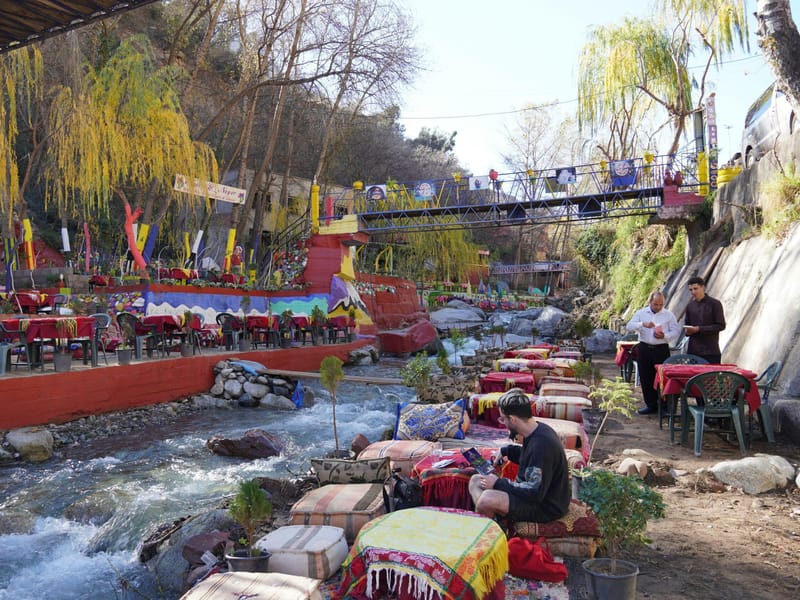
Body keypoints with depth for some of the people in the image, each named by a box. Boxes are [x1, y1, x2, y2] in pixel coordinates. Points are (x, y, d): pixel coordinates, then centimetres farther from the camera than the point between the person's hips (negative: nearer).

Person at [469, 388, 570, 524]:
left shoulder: (541, 444, -29)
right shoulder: (538, 430, 1)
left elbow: (535, 493, -27)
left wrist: (498, 483, -19)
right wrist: (506, 451, 11)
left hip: (546, 507, -10)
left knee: (488, 498, -31)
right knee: (475, 480, 6)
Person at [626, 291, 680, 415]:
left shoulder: (669, 315, 3)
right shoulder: (641, 313, 6)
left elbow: (676, 331, 0)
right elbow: (629, 326, -5)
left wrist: (664, 336, -19)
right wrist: (643, 324, -22)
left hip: (661, 349, -2)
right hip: (644, 348, 2)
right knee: (645, 377, 6)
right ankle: (651, 404, 17)